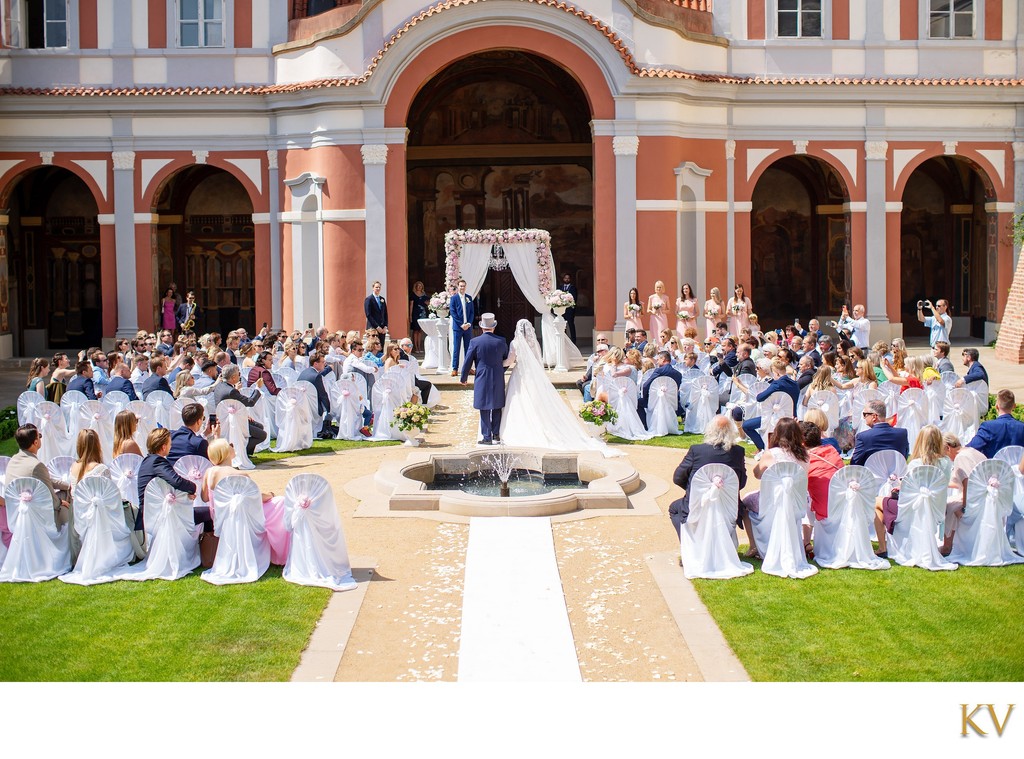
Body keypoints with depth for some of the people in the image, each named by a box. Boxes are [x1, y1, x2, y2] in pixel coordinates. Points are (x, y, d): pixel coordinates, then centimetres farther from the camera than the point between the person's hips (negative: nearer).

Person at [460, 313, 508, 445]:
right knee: (497, 407, 15)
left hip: (482, 380, -2)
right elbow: (507, 360, 9)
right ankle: (496, 434, 18)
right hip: (498, 380, 2)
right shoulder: (501, 341, -2)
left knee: (484, 409, 3)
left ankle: (487, 437, 3)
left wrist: (463, 378, 10)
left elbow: (467, 362, -3)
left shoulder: (475, 342, -8)